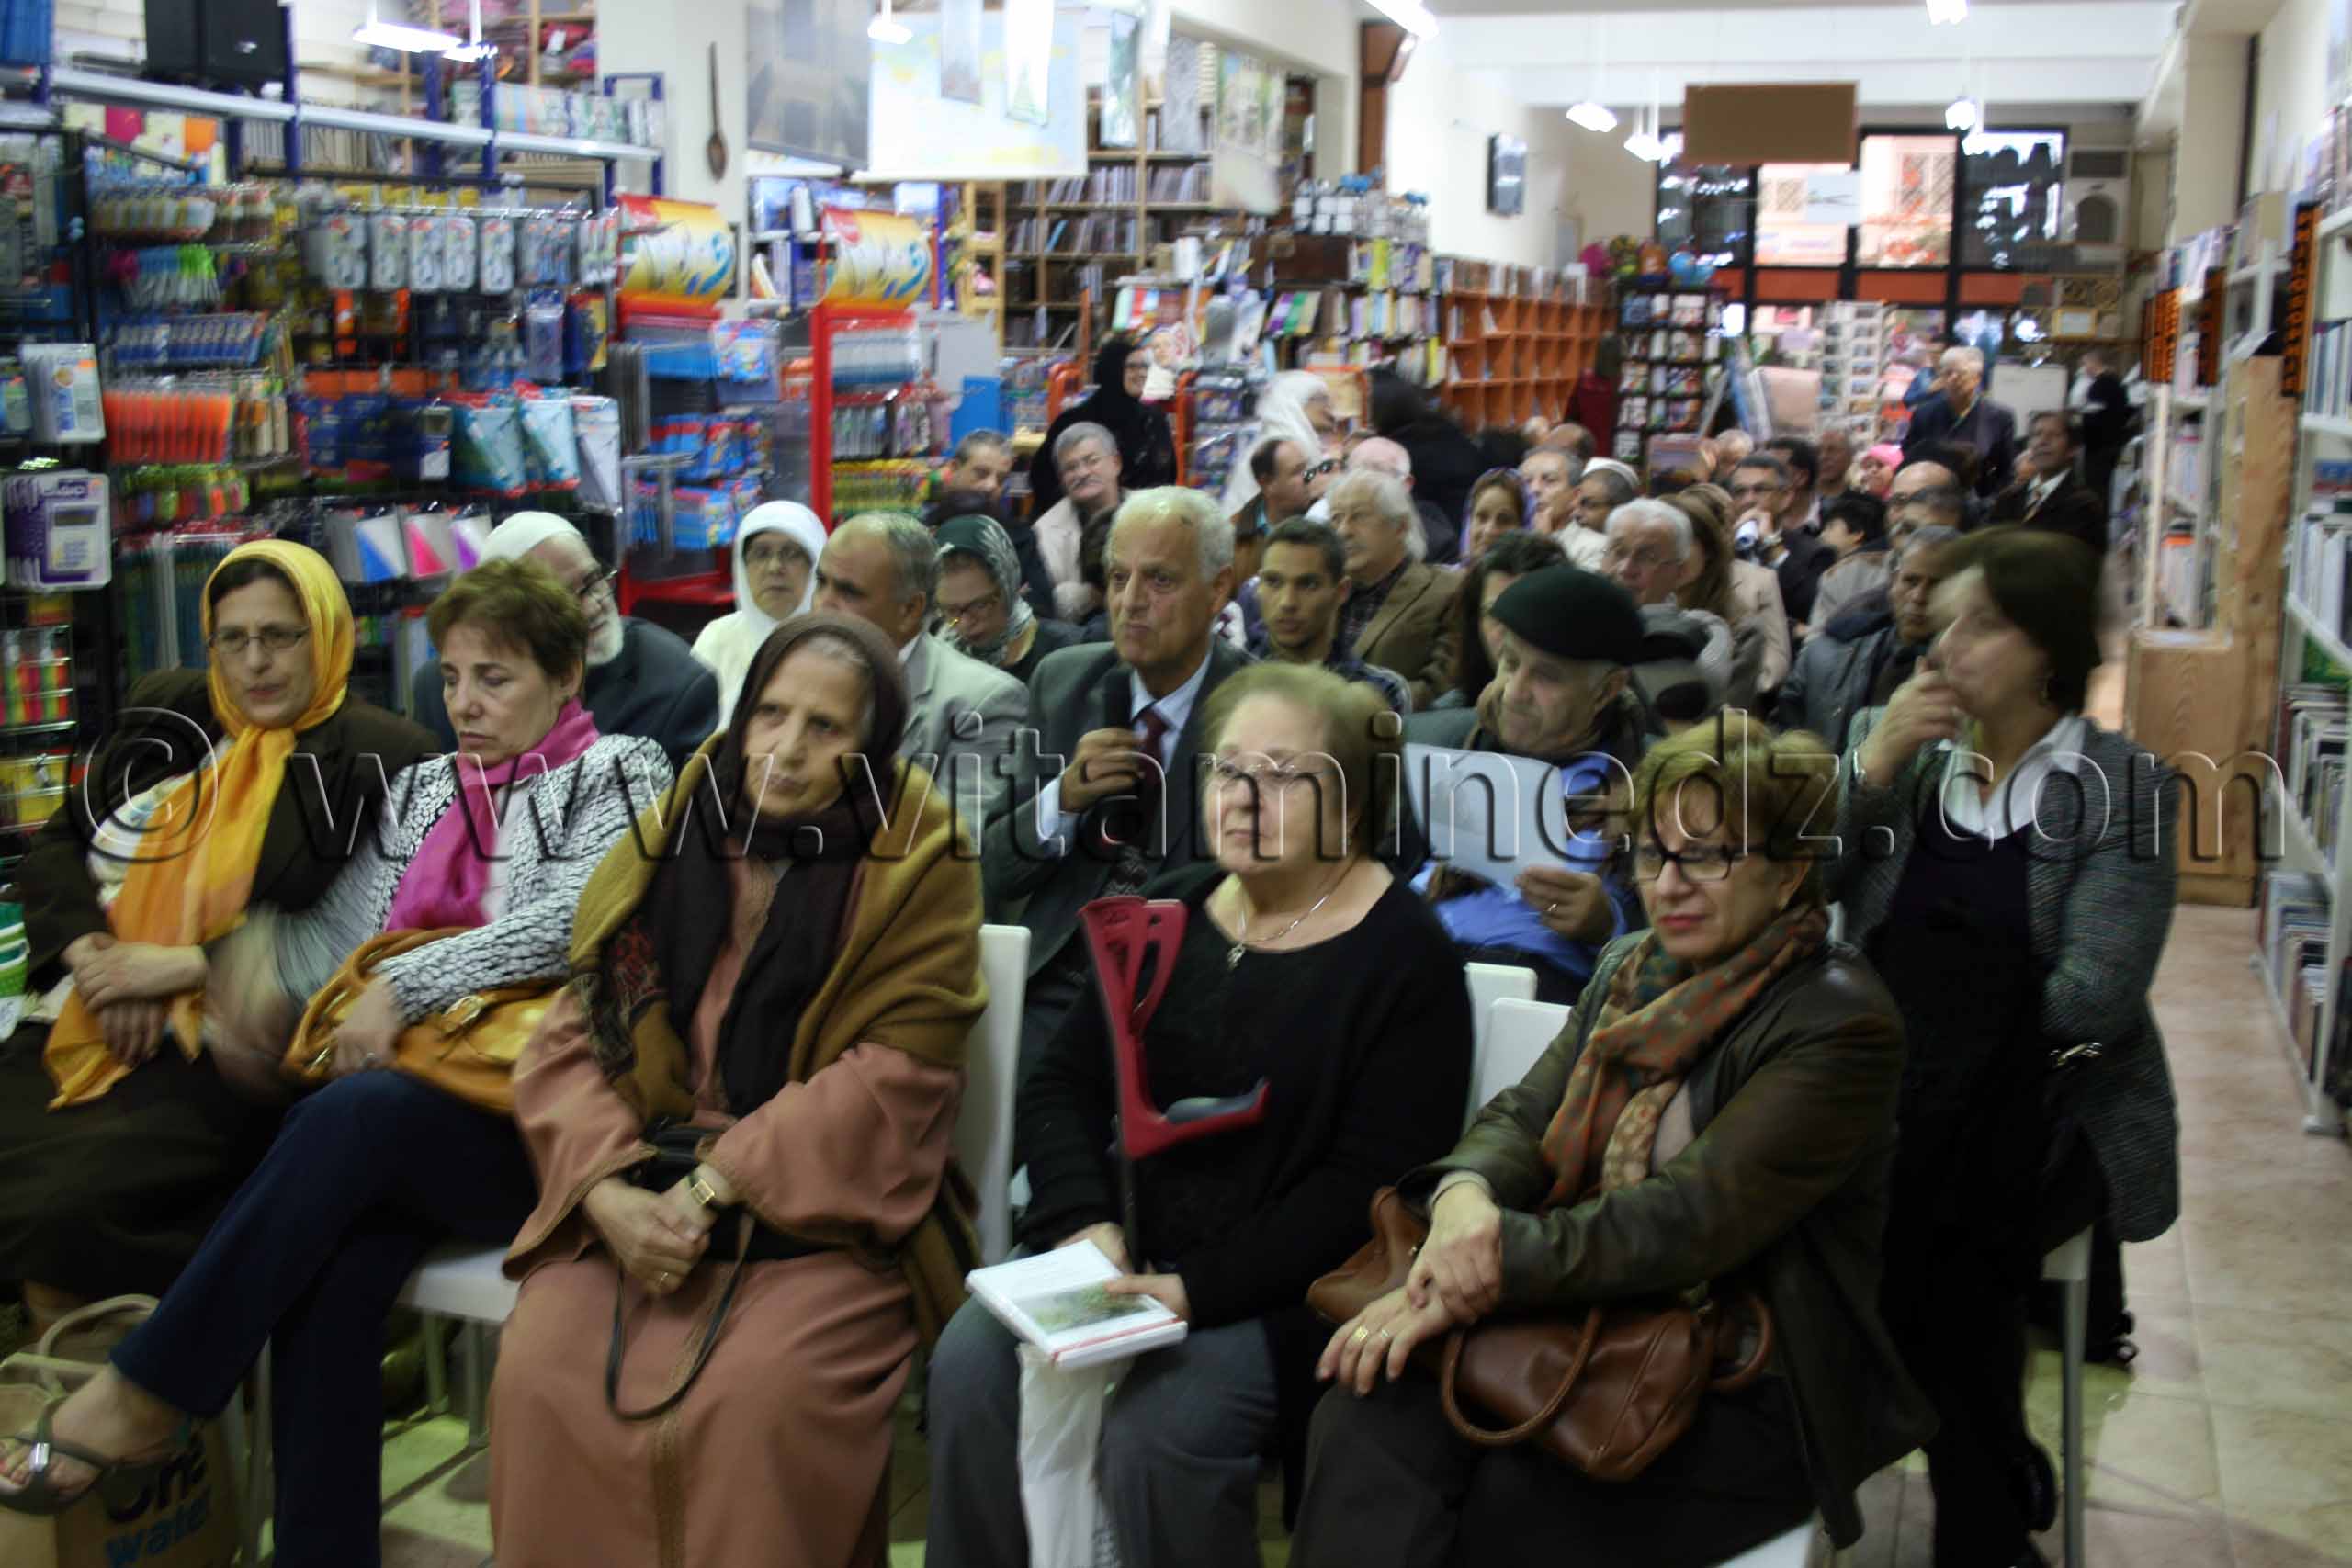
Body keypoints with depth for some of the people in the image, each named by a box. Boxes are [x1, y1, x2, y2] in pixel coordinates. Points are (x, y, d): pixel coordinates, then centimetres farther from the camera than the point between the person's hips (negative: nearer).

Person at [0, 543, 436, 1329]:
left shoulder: (375, 759, -1)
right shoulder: (166, 715, 16)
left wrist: (184, 967, -12)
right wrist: (90, 954, -2)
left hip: (223, 1058, -5)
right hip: (77, 1030, 6)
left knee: (66, 1207, -26)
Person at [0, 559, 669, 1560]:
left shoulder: (617, 772, 4)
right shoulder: (424, 788, 22)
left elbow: (571, 919, -12)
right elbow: (341, 927, 14)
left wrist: (406, 987, -13)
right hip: (413, 1106, 5)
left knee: (344, 1118, -32)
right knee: (329, 1261, -27)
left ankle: (143, 1399, -19)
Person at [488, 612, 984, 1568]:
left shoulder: (918, 866, -3)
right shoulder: (669, 842, 8)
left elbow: (892, 1076, -11)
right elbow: (571, 1038, 5)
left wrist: (715, 1186, -16)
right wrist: (610, 1189, -13)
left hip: (825, 1212, -3)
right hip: (637, 1205, 4)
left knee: (760, 1401, -27)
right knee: (538, 1375, -19)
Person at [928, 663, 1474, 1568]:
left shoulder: (1403, 958, -7)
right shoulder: (1172, 911, 11)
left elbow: (1370, 1183, -14)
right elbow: (1062, 1086, 10)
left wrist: (1200, 1288, -21)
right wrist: (1084, 1222, -9)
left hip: (1285, 1292, -5)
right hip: (1131, 1255, 5)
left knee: (1155, 1424, -29)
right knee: (972, 1362, -19)